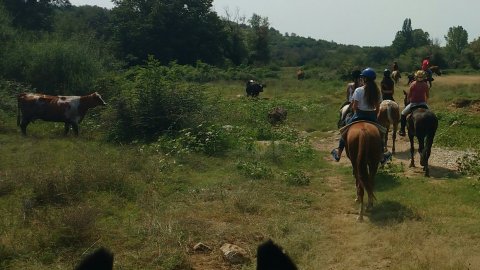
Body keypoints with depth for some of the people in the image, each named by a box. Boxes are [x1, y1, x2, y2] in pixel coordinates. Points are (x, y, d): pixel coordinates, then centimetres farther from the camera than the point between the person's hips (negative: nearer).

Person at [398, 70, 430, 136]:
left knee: (403, 114, 15)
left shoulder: (413, 84, -11)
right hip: (423, 103, 3)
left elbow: (409, 95, -7)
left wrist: (408, 100, 13)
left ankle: (402, 131, 8)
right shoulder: (425, 85, -2)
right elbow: (427, 96, 6)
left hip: (413, 104, -3)